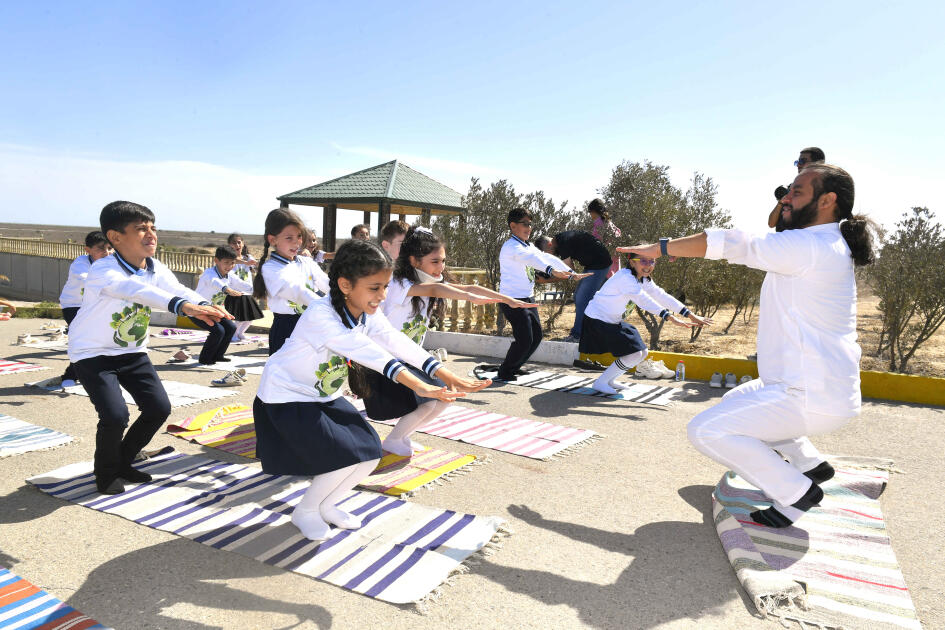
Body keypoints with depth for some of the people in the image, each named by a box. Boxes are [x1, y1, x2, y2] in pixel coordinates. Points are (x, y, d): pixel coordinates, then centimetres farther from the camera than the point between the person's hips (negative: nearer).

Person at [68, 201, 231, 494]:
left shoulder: (156, 269, -7)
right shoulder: (104, 271, -28)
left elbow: (178, 289, -25)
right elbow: (135, 289, -49)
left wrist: (204, 306, -49)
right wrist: (183, 305, -67)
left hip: (132, 351, 6)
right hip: (92, 352, -6)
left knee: (159, 408, -4)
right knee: (115, 415, -21)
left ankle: (123, 461, 22)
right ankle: (106, 471, 10)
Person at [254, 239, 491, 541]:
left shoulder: (368, 314, -7)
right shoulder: (320, 315, -31)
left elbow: (398, 343, -19)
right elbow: (369, 353, -42)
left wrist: (449, 377, -31)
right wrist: (420, 387, -50)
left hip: (325, 396, 8)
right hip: (286, 397, -8)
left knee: (370, 453, -2)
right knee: (346, 456, -18)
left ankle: (325, 505, 21)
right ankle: (305, 511, 8)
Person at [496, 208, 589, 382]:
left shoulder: (528, 246, 13)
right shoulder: (511, 247, -18)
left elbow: (547, 257, 10)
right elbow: (531, 258, -37)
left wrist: (571, 273, 0)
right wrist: (551, 270, -54)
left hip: (527, 299, 9)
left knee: (536, 337, 13)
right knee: (524, 340, -10)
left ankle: (514, 367, 30)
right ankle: (504, 373, 9)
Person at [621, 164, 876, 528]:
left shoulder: (807, 247, -19)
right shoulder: (829, 248, 13)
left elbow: (730, 243, -15)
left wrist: (659, 248, -6)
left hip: (812, 399, -11)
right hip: (828, 389, 11)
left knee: (705, 431, -12)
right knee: (737, 401, 30)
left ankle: (795, 493, -2)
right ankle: (810, 464, 25)